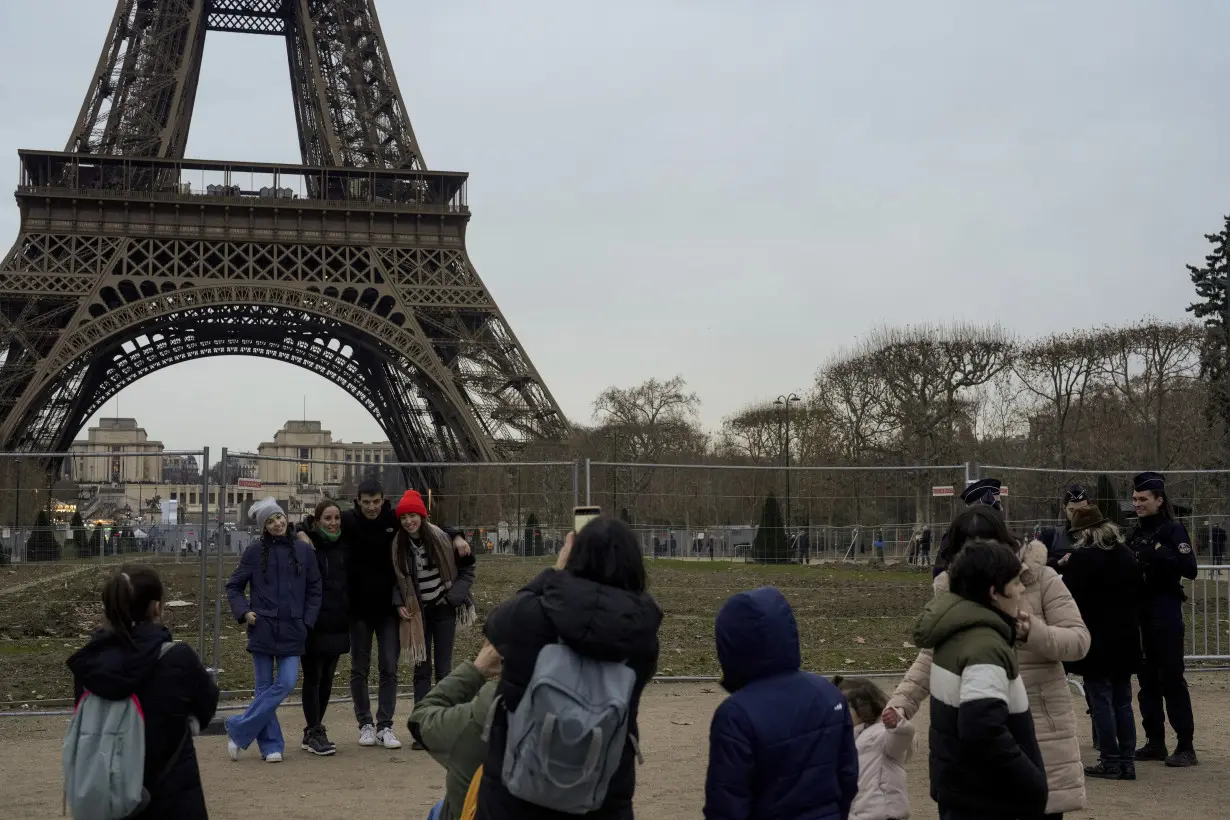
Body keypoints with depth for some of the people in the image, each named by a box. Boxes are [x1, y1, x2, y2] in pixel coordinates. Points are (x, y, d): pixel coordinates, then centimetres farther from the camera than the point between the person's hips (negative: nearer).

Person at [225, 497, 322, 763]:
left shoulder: (303, 551, 5)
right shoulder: (255, 552, 1)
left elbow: (314, 589, 11)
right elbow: (233, 586, 8)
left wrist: (307, 621, 3)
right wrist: (244, 612, -6)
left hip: (292, 630, 1)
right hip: (262, 629, -1)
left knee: (286, 684, -8)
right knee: (264, 687, 2)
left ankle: (238, 729, 3)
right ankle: (271, 745, 11)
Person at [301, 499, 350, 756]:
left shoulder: (344, 546, 10)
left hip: (337, 624, 6)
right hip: (313, 623, -6)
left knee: (327, 679, 11)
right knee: (313, 679, -1)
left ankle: (313, 730, 21)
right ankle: (313, 733, 5)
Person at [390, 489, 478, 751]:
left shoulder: (439, 537, -9)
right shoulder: (399, 545, -3)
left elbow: (465, 570, 0)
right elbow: (398, 579, 8)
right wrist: (400, 604, -6)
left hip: (443, 609, -2)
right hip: (417, 611, 2)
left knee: (443, 668, 0)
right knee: (421, 669, 1)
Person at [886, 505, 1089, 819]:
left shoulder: (1041, 579, -6)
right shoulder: (951, 591, 1)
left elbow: (1080, 640, -7)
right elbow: (932, 656, 3)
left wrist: (1034, 633, -26)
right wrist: (901, 700, -11)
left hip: (1042, 729, -2)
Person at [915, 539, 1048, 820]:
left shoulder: (957, 631, 6)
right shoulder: (986, 647, -24)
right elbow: (983, 732, -33)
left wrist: (1007, 625, 10)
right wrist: (1033, 784, -22)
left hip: (960, 788, 10)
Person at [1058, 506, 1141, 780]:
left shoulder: (1082, 557, -16)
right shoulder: (1126, 554, 8)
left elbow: (1071, 596, -16)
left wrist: (1065, 568, -2)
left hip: (1096, 641, -7)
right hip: (1125, 639, 7)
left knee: (1101, 701, -1)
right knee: (1122, 701, 11)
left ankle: (1111, 762, 2)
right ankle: (1127, 761, 14)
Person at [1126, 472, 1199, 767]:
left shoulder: (1173, 530, -7)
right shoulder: (1136, 533, 13)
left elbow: (1190, 568, -19)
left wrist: (1160, 552, -26)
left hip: (1166, 613, -7)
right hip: (1140, 612, 7)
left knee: (1171, 678, -7)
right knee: (1147, 679, 10)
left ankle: (1186, 746, -3)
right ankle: (1155, 742, 18)